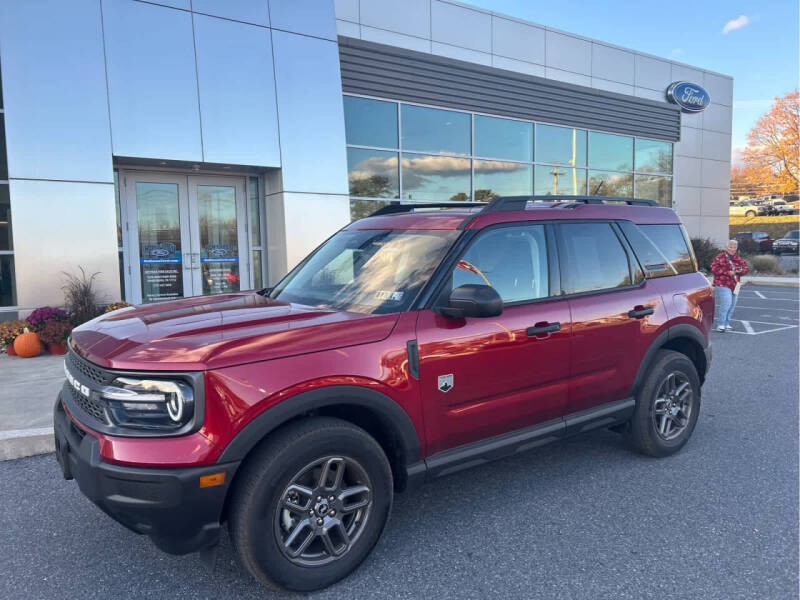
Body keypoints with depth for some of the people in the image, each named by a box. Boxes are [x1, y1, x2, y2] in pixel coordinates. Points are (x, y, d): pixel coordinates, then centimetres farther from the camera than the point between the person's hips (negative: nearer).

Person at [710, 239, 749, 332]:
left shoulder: (739, 259, 14)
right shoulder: (719, 257, -4)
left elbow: (745, 268, 9)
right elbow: (714, 269, -14)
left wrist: (740, 271, -14)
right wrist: (728, 272, -20)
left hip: (735, 286, 7)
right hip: (723, 285, -7)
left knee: (732, 305, 11)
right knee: (726, 303, -16)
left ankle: (726, 324, 23)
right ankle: (720, 324, -10)